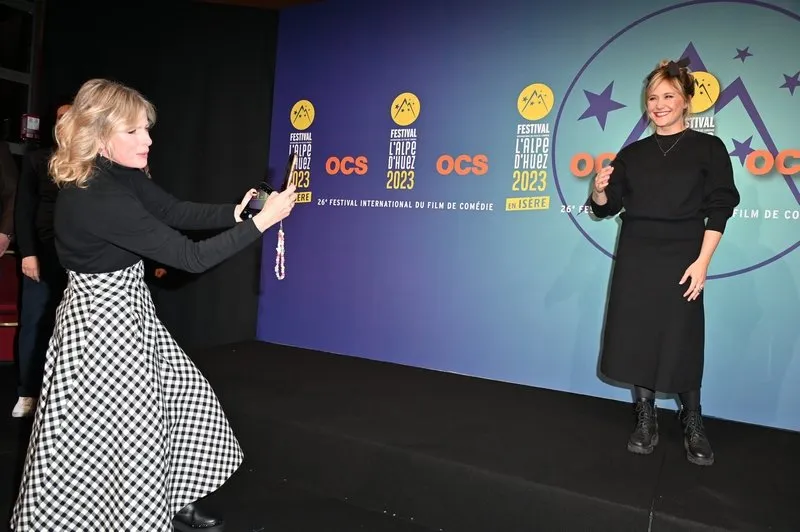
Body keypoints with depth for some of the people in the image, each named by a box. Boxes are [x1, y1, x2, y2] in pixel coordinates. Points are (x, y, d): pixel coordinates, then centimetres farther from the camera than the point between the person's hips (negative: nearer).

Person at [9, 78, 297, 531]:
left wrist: (235, 213, -9)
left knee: (185, 397, 17)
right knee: (121, 434, 6)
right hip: (103, 322, -10)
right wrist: (263, 221, -24)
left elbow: (176, 211, 7)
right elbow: (192, 257, -29)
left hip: (128, 311, 10)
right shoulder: (99, 200, -29)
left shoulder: (121, 175, -1)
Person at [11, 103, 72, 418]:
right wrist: (27, 252, -5)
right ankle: (28, 393, 17)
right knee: (34, 324, 4)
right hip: (44, 256, 1)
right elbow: (23, 209, 5)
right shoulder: (36, 160, 9)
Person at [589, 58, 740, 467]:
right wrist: (600, 191, -16)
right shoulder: (632, 153, 9)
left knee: (681, 344, 2)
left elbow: (719, 209, -3)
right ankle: (645, 421, 19)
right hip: (635, 259, 3)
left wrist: (702, 261, -11)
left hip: (681, 260, -3)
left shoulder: (708, 148, 2)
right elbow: (607, 208, 6)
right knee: (635, 339, 4)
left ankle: (693, 424, 22)